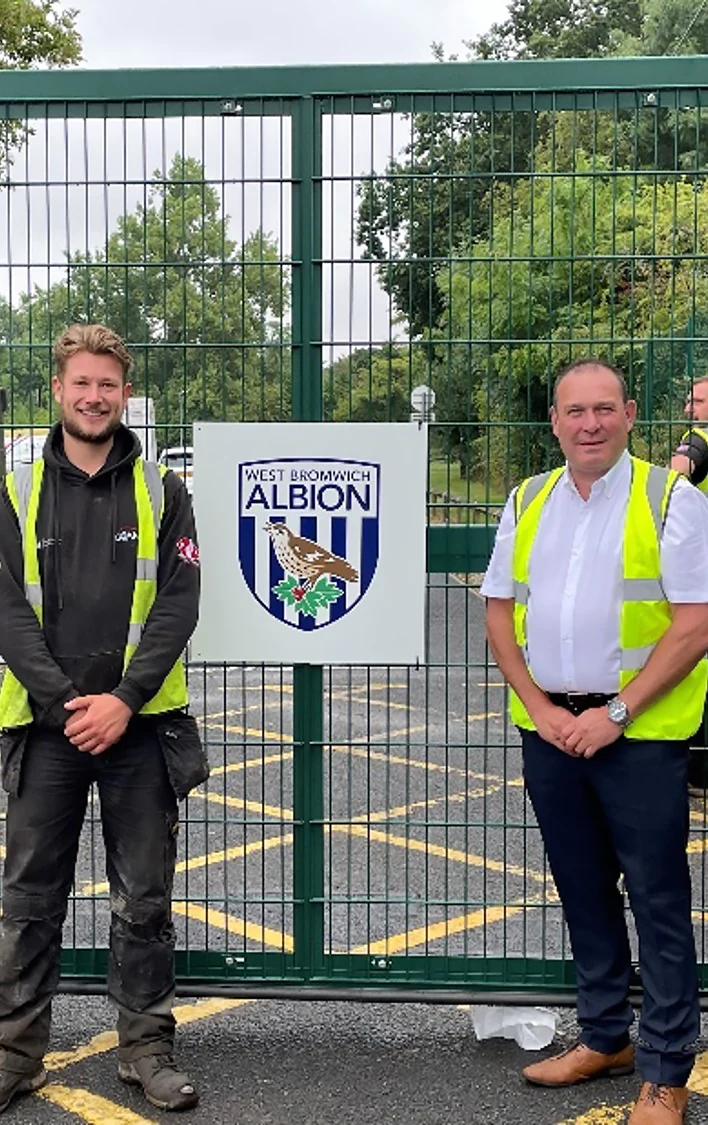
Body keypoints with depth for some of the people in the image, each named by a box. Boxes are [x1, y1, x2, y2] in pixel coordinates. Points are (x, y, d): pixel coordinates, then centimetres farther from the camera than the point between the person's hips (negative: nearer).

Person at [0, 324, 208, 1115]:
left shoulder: (161, 494, 3)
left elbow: (177, 606, -4)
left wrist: (122, 701, -15)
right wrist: (66, 701, -14)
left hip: (139, 724, 0)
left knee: (144, 899, 7)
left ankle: (147, 1049, 21)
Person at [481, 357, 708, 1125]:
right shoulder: (528, 503, 9)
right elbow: (499, 614, 9)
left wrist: (616, 713, -15)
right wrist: (540, 709, -3)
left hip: (639, 732, -5)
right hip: (549, 728, 5)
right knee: (583, 889, 15)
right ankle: (604, 1037, 31)